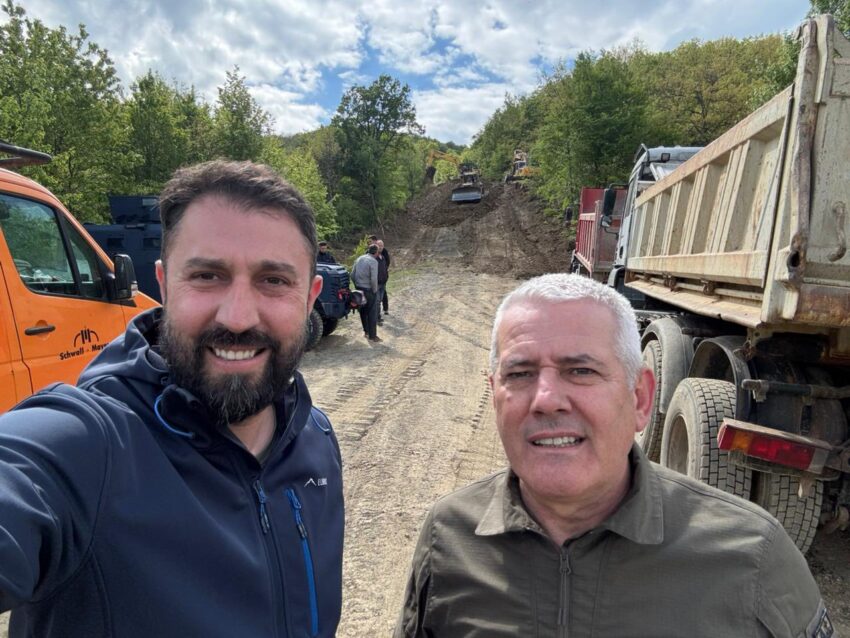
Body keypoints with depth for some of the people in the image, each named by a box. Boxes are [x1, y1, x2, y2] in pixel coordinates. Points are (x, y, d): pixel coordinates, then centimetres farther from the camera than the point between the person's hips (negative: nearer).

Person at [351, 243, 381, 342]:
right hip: (369, 290, -7)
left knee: (363, 311, 19)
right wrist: (375, 290, -8)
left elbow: (352, 275, 9)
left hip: (359, 289, 7)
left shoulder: (359, 259, 7)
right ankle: (372, 335, 7)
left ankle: (366, 331, 31)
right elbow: (374, 279, -20)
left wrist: (357, 286, 17)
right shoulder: (373, 261, -14)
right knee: (372, 313, 3)